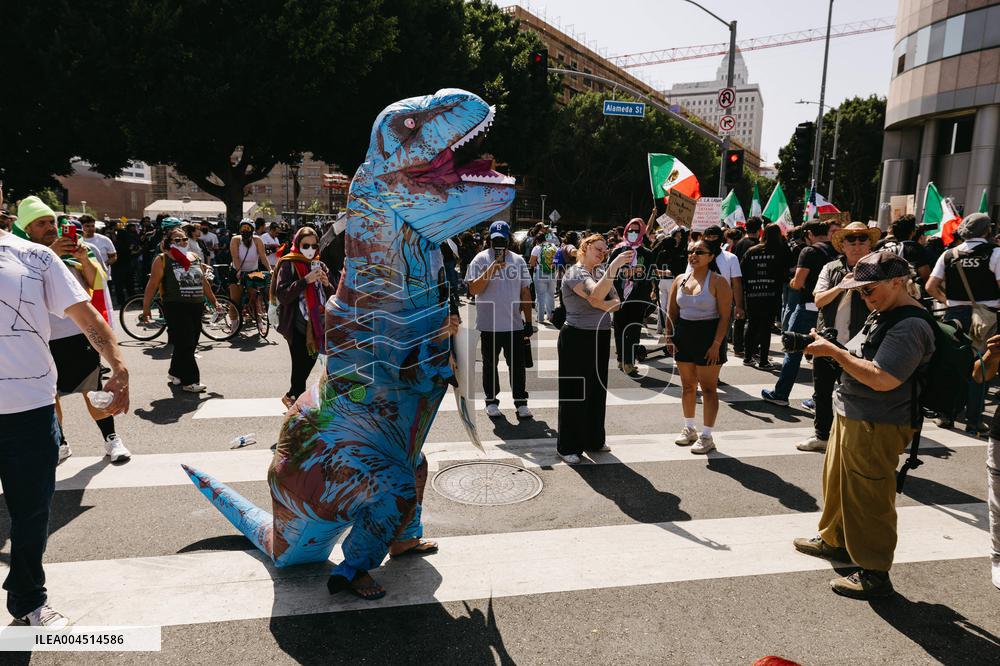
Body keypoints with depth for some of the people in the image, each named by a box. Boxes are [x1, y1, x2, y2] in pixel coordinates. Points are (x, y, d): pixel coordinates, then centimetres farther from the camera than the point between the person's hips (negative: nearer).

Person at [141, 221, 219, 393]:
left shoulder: (194, 257, 15)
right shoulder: (162, 259, -1)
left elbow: (204, 282, 23)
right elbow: (152, 284, -3)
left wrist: (214, 301, 24)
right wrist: (146, 307, -7)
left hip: (196, 306, 6)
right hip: (176, 307, -6)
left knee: (189, 344, 11)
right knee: (184, 343, -6)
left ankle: (175, 373, 29)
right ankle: (190, 380, -1)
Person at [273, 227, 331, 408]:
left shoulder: (320, 266, 12)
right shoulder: (288, 266, -4)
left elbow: (330, 296, 16)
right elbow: (282, 295, -15)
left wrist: (326, 284, -5)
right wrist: (306, 280, -21)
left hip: (317, 325, 6)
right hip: (297, 326, -6)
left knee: (310, 362, 12)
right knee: (300, 364, -3)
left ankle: (291, 395, 32)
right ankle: (297, 398, 16)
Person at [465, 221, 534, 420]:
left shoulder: (518, 260, 8)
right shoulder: (480, 260, -3)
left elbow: (525, 292, 10)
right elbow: (473, 289, -13)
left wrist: (528, 321, 7)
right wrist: (492, 269, -21)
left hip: (514, 324, 2)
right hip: (489, 324, -2)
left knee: (517, 365, 7)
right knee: (490, 364, 10)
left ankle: (521, 402, 16)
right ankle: (491, 400, 22)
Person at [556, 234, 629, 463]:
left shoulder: (602, 272, 12)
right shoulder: (575, 272, -12)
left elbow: (616, 302, 3)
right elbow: (596, 296, -30)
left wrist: (600, 304, -17)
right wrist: (614, 266, -35)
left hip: (601, 337, 8)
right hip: (576, 339, -7)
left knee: (597, 390, 15)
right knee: (574, 392, 0)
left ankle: (594, 440, 30)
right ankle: (568, 447, 10)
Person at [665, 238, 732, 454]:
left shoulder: (718, 282, -9)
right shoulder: (680, 280, 7)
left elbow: (724, 317, -12)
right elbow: (672, 312, 13)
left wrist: (716, 344, -18)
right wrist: (670, 335, 3)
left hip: (708, 335, -5)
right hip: (684, 335, 5)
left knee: (708, 387, 0)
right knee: (687, 386, 13)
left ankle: (707, 436, 8)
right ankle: (689, 428, 29)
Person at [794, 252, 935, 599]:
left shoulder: (910, 326, -22)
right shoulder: (885, 315, 11)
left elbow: (882, 379, -29)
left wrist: (834, 351, -25)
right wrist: (826, 346, 3)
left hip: (876, 427, -11)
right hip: (851, 416, 11)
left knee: (869, 499, 1)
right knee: (837, 482, 24)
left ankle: (874, 573, 17)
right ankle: (834, 540, 44)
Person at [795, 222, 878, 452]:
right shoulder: (831, 269, 7)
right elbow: (818, 300, -4)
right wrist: (841, 286, -16)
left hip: (855, 347, -4)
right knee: (821, 393, 14)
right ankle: (821, 435, 30)